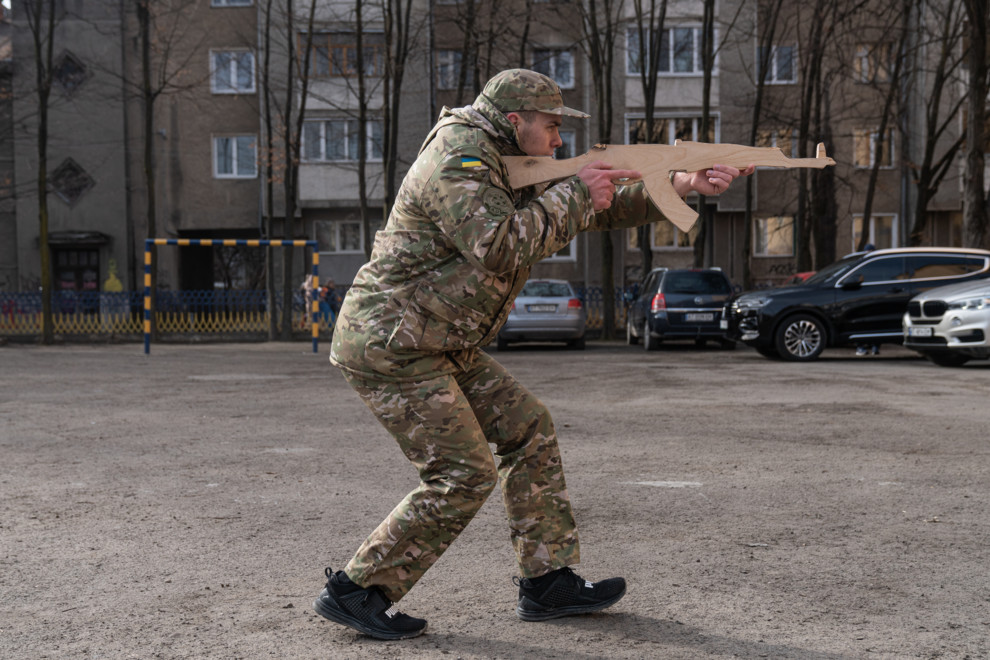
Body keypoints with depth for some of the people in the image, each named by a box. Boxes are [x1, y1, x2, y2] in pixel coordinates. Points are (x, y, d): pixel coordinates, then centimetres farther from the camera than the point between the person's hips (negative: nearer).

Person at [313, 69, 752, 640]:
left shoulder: (512, 170, 16)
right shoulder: (458, 159, -15)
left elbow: (598, 207, 19)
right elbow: (500, 248, -29)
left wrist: (683, 185, 10)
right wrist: (574, 195, -18)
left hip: (439, 346, 10)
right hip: (390, 345, -10)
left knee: (528, 428, 8)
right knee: (464, 475, -10)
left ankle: (548, 582, 15)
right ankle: (354, 591, 2)